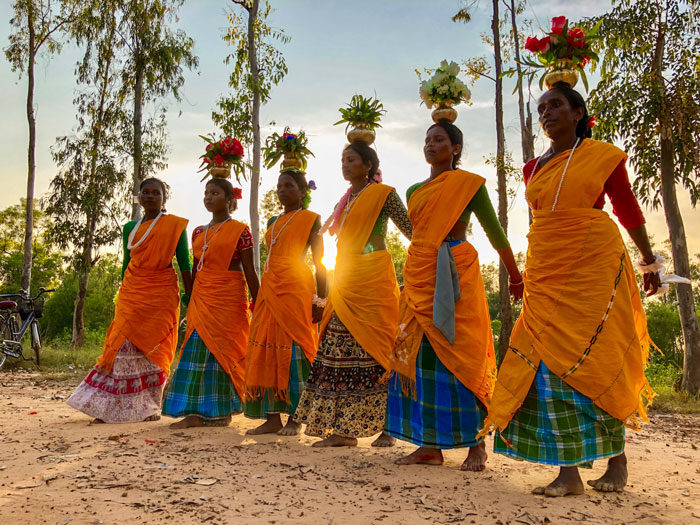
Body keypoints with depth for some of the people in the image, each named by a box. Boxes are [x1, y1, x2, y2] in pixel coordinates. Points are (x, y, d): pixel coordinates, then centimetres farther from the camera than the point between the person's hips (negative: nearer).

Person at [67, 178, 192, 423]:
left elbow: (184, 264, -2)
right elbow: (126, 263, 19)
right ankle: (111, 407, 5)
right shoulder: (130, 228, 14)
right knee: (124, 344, -2)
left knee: (151, 348, -2)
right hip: (132, 291, 4)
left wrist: (189, 299, -7)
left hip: (161, 292, -3)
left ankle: (149, 408, 10)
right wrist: (123, 297, 18)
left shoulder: (174, 225, 1)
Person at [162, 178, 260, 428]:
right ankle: (197, 412, 5)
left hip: (228, 299, -5)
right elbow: (195, 270, 18)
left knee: (222, 351, -4)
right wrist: (190, 302, 16)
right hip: (201, 299, 6)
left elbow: (250, 271, -4)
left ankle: (219, 413, 6)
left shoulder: (240, 230, -2)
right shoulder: (199, 232, 15)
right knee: (198, 350, 0)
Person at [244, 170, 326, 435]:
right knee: (266, 349, 2)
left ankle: (294, 418, 1)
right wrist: (263, 293, 16)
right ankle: (273, 418, 8)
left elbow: (319, 262, -3)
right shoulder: (273, 222, 21)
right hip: (270, 288, 7)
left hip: (296, 288, -7)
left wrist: (320, 299, -10)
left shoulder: (311, 219, 3)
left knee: (294, 348, -7)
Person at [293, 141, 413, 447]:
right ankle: (344, 429, 5)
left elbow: (411, 230, -2)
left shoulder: (383, 194, 0)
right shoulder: (345, 201, 21)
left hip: (373, 280, -7)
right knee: (341, 350, 1)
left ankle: (387, 426, 1)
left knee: (374, 349, -8)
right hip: (346, 282, 7)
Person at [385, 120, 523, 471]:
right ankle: (430, 445, 9)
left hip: (456, 276, -6)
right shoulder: (414, 191, 17)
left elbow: (495, 232, 3)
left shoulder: (469, 184, 1)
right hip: (419, 276, 6)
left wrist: (515, 277, 7)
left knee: (461, 353, -6)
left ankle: (476, 444, 5)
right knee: (421, 355, 2)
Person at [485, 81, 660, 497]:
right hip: (546, 272, 4)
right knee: (551, 362, -3)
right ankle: (568, 471, 2)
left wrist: (650, 262, 13)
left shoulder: (602, 155, 3)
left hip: (594, 265, -4)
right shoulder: (534, 168, 14)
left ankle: (617, 458, 18)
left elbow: (629, 211, 8)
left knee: (598, 359, -2)